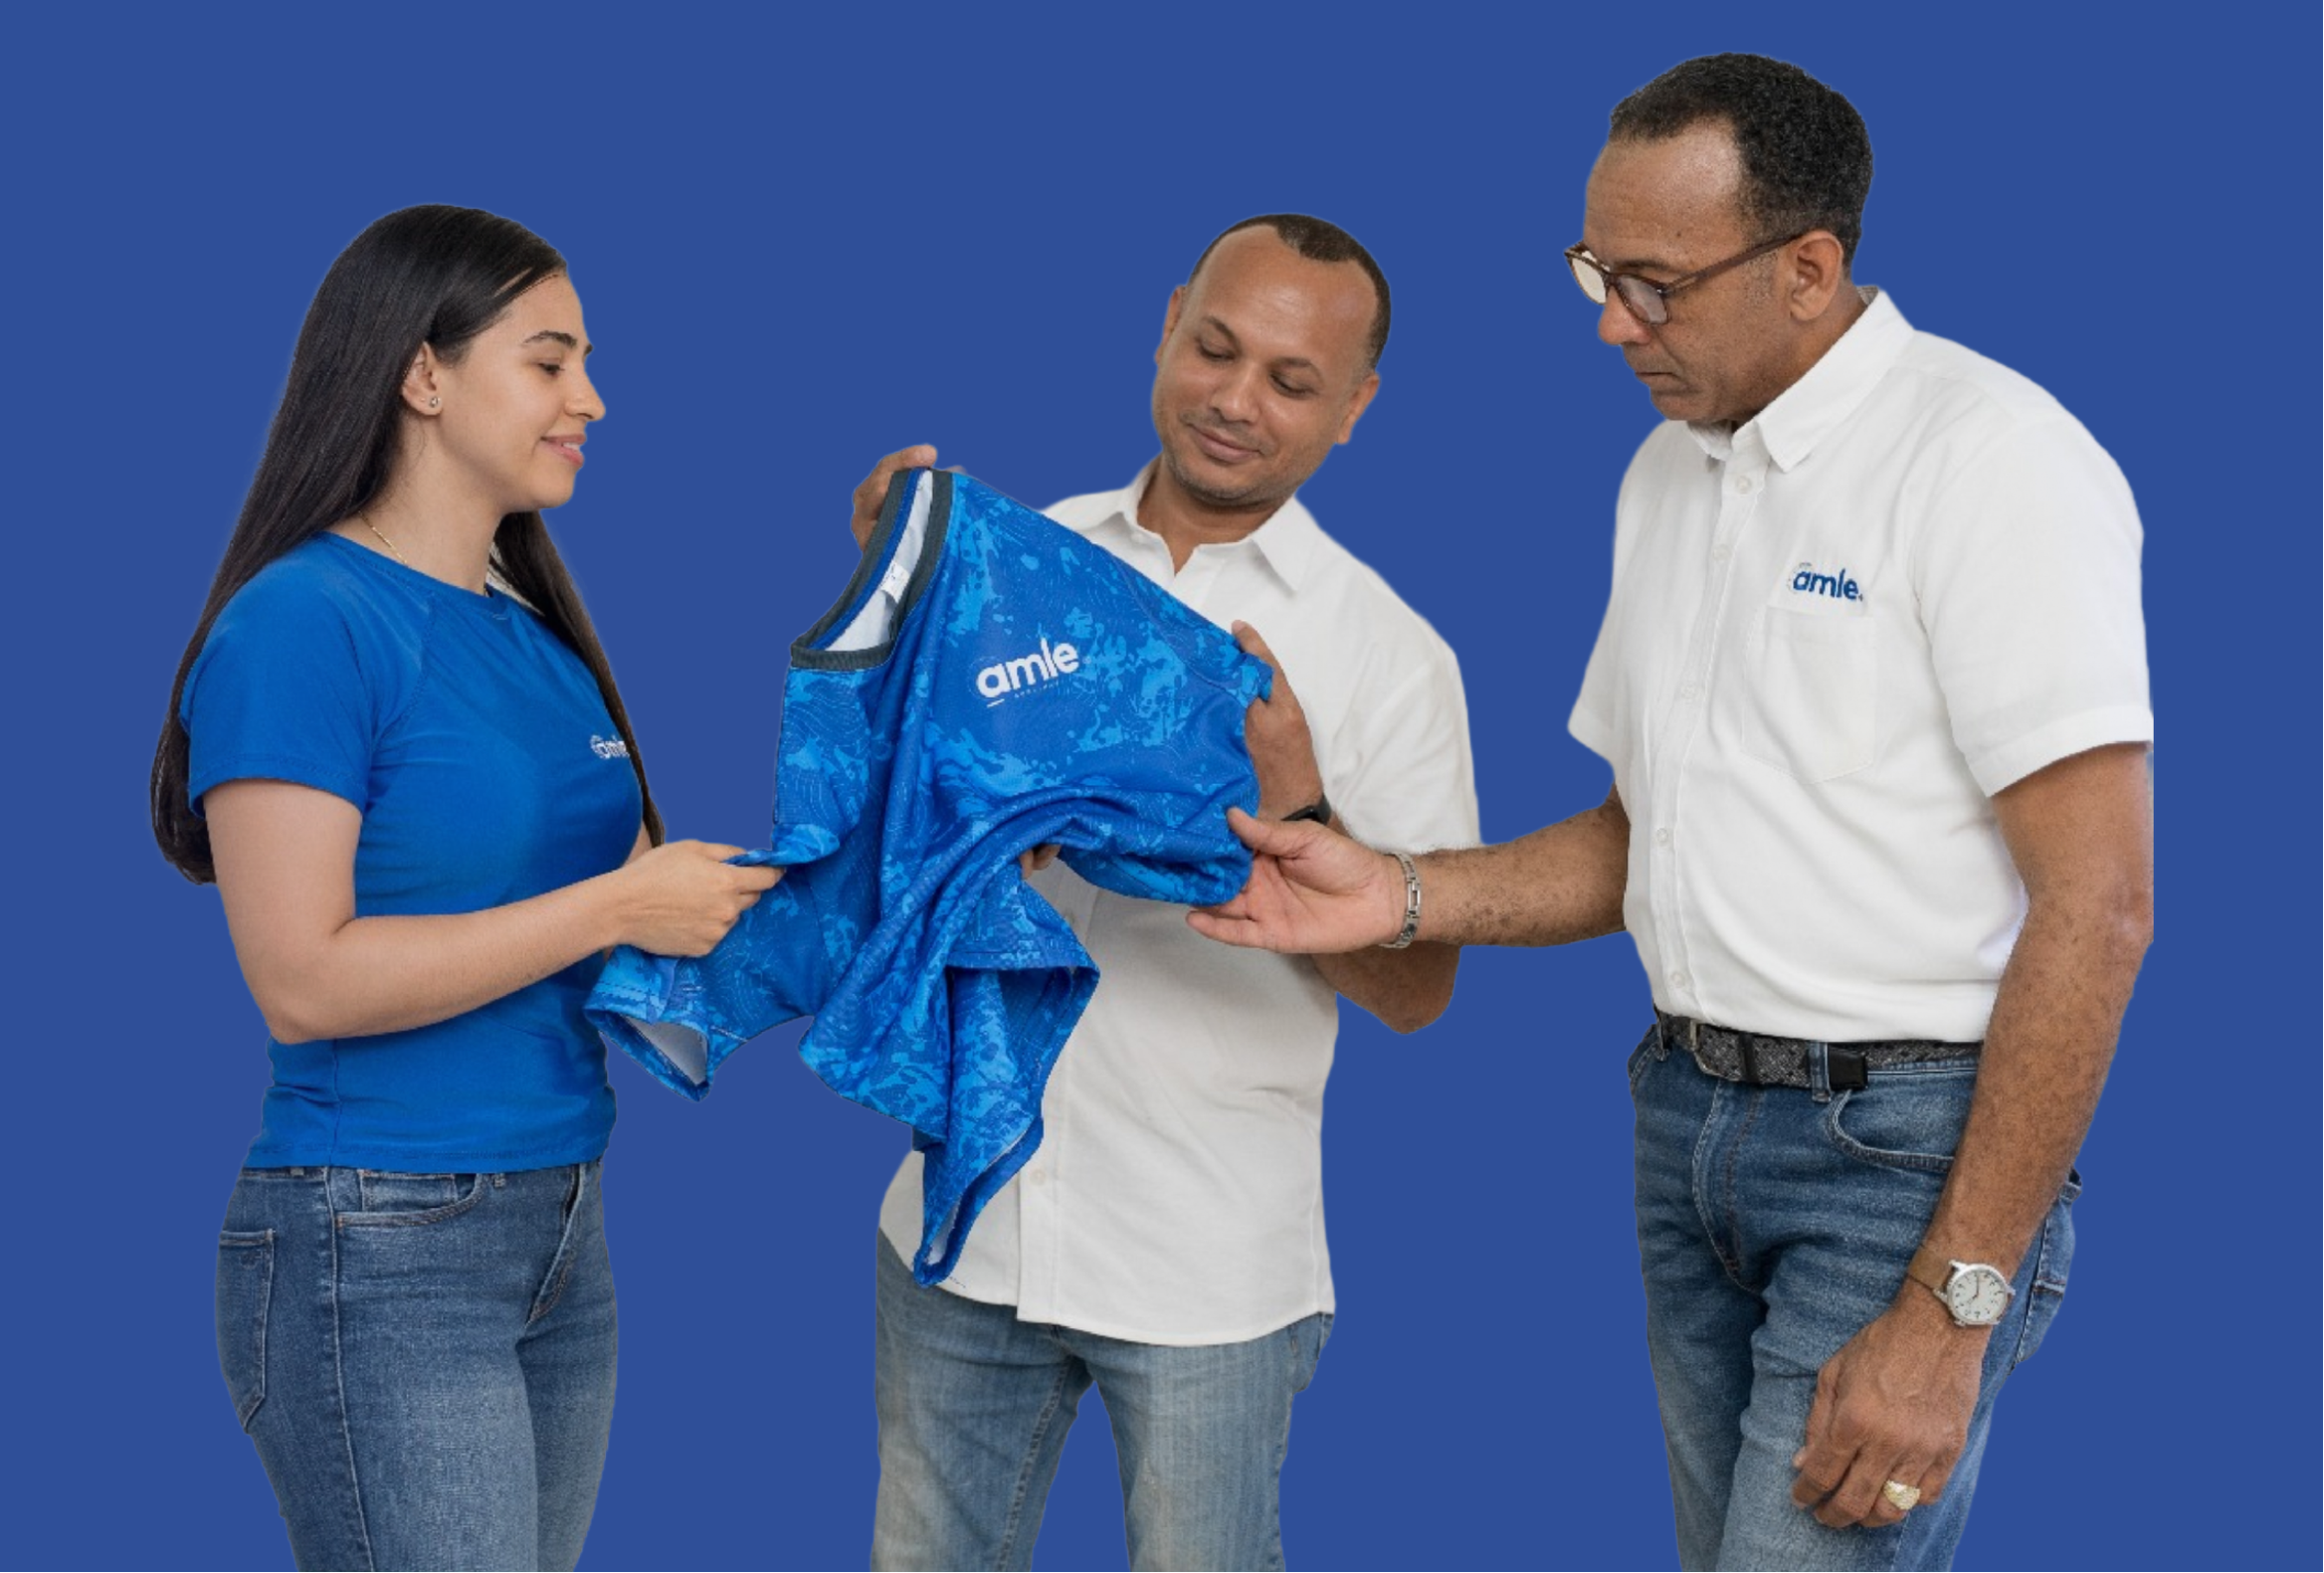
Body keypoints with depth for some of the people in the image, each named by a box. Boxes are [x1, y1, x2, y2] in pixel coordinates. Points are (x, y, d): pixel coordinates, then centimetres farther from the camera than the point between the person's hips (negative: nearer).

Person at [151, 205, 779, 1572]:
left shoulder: (533, 628, 12)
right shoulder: (305, 621, -12)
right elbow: (302, 981, -19)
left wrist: (727, 896, 1)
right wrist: (615, 907, -17)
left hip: (562, 1236, 8)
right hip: (379, 1255, -8)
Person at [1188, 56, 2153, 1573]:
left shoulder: (1992, 458, -15)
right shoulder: (1669, 470, 11)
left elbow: (2097, 906, -19)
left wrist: (1950, 1311, -21)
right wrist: (1402, 898, -1)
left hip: (1906, 1142, -7)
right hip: (1691, 1111, 7)